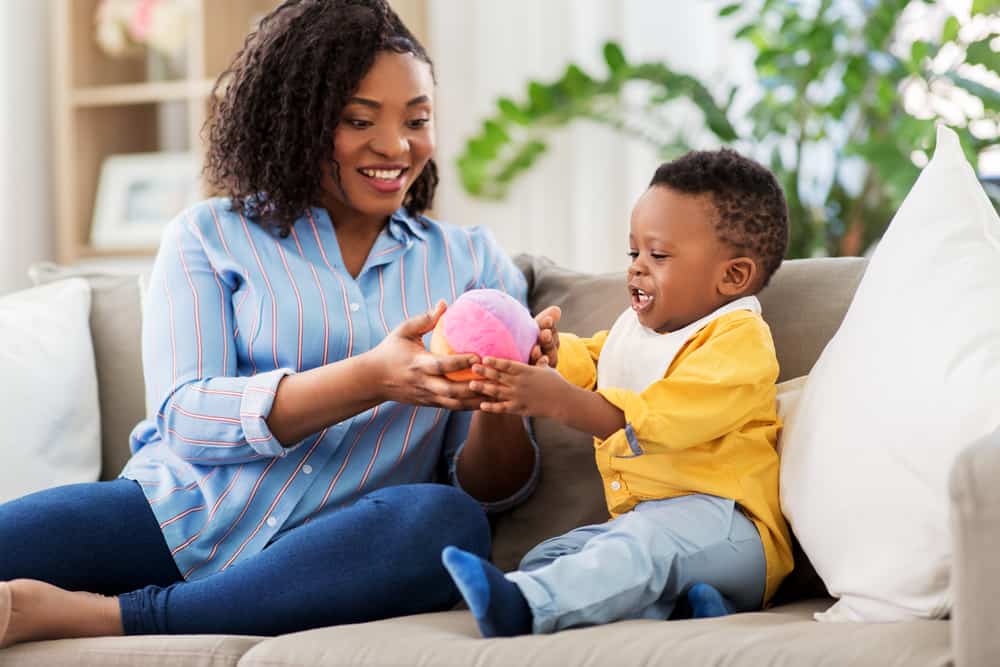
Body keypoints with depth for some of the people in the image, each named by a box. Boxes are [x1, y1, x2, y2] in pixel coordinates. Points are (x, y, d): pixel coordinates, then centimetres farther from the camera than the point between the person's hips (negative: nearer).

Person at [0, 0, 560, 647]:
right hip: (176, 518, -3)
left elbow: (490, 490, 10)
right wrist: (374, 377, -20)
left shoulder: (472, 262, 14)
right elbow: (184, 419, -6)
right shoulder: (210, 236, 10)